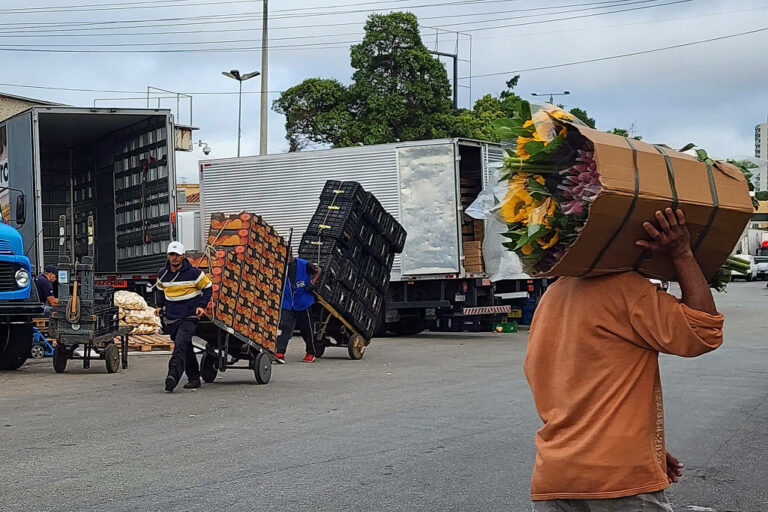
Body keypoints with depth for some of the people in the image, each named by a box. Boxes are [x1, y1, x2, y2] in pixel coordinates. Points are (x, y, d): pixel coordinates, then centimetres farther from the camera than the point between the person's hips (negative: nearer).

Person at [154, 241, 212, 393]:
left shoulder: (193, 272, -7)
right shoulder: (162, 274, 7)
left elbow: (208, 287, 3)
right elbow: (160, 290, 26)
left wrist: (202, 306, -7)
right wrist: (160, 306, 12)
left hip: (190, 316, -5)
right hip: (171, 318, 5)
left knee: (180, 344, -23)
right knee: (186, 348, 12)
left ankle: (173, 376, -33)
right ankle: (194, 378, 23)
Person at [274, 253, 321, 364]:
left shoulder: (303, 265, -8)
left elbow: (318, 270, 6)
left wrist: (312, 283, -4)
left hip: (302, 303, -1)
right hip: (287, 304, 1)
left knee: (306, 330, 10)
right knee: (284, 327, -14)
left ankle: (311, 353, 26)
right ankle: (280, 353, -20)